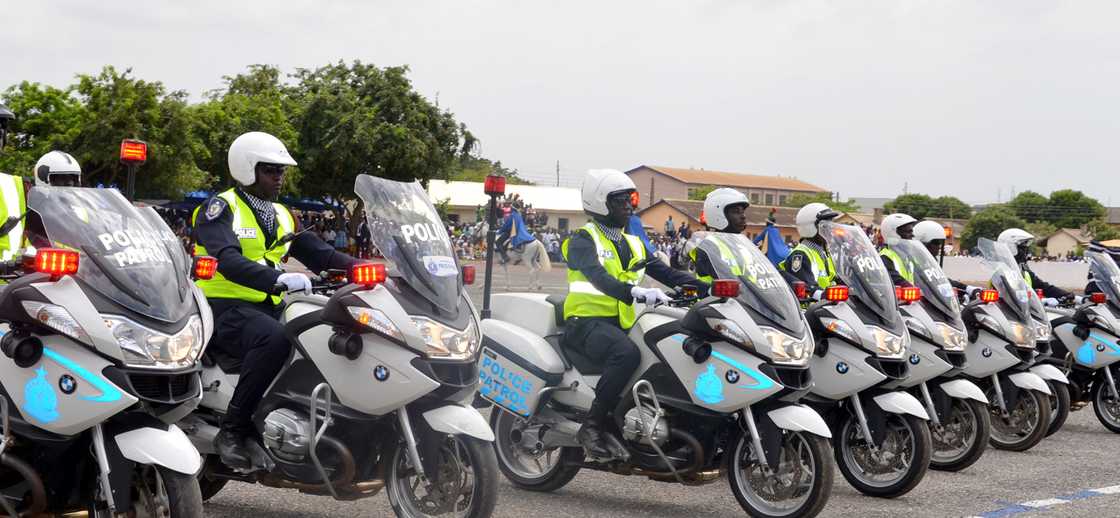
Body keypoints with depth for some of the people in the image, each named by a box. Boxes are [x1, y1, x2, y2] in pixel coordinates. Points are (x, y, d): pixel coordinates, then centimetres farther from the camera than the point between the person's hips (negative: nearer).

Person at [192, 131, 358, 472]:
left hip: (269, 308, 7)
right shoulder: (219, 210, -5)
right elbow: (229, 261, -23)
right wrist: (279, 278, -39)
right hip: (225, 307, -7)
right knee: (275, 339, -37)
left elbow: (320, 254, 12)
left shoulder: (281, 216, 20)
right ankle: (232, 431, -28)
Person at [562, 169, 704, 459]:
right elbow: (598, 277, -24)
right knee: (627, 354, -36)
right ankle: (593, 427, -29)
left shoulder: (633, 244, 20)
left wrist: (707, 288, -5)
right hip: (588, 321, -8)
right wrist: (636, 293, -41)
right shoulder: (583, 241, -4)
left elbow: (665, 273, 12)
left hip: (622, 323, 8)